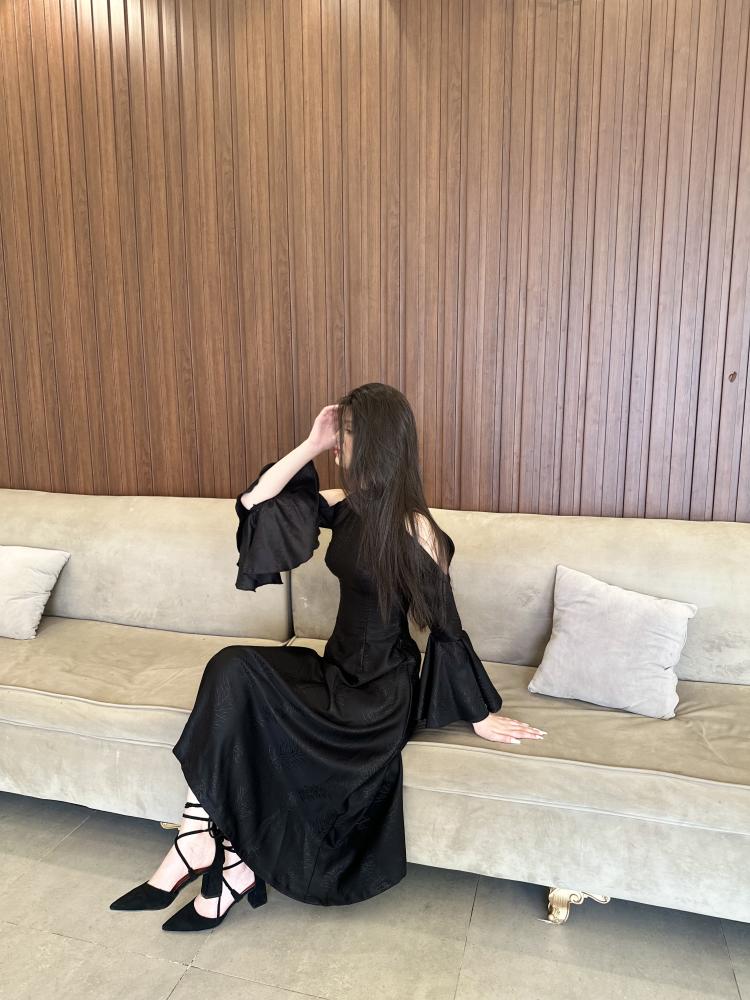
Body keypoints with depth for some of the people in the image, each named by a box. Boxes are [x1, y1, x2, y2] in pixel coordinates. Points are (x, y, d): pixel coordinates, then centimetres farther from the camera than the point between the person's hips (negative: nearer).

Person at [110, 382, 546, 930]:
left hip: (382, 691, -6)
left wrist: (481, 714, -4)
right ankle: (200, 844, -11)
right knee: (233, 669, -19)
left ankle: (237, 869, 2)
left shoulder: (415, 526, -15)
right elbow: (254, 501, 4)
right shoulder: (349, 505, 4)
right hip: (339, 669, 6)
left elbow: (445, 624, -10)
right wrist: (311, 445, -3)